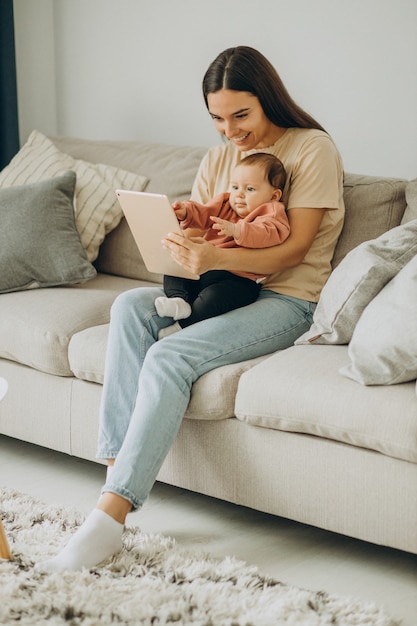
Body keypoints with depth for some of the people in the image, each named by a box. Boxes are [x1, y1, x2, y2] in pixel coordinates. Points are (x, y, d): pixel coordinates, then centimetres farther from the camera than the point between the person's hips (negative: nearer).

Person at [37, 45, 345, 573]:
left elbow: (294, 250, -15)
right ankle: (118, 460, -27)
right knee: (130, 306, -22)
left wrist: (216, 258, -32)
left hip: (287, 299, -7)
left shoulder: (312, 148, -6)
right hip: (221, 291, 7)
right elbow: (198, 231, 10)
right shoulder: (218, 158, 15)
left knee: (169, 357, -29)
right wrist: (182, 241, -17)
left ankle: (109, 517, -32)